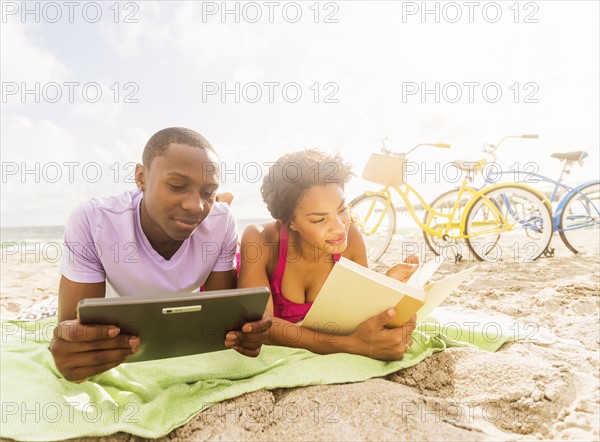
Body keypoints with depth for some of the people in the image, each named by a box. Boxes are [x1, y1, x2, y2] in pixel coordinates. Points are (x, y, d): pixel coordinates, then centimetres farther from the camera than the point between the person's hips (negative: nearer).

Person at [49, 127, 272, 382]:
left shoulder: (222, 222, -24)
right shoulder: (91, 222, -30)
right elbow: (74, 325, -27)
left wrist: (244, 326, -39)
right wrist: (67, 349, -52)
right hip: (116, 341, 0)